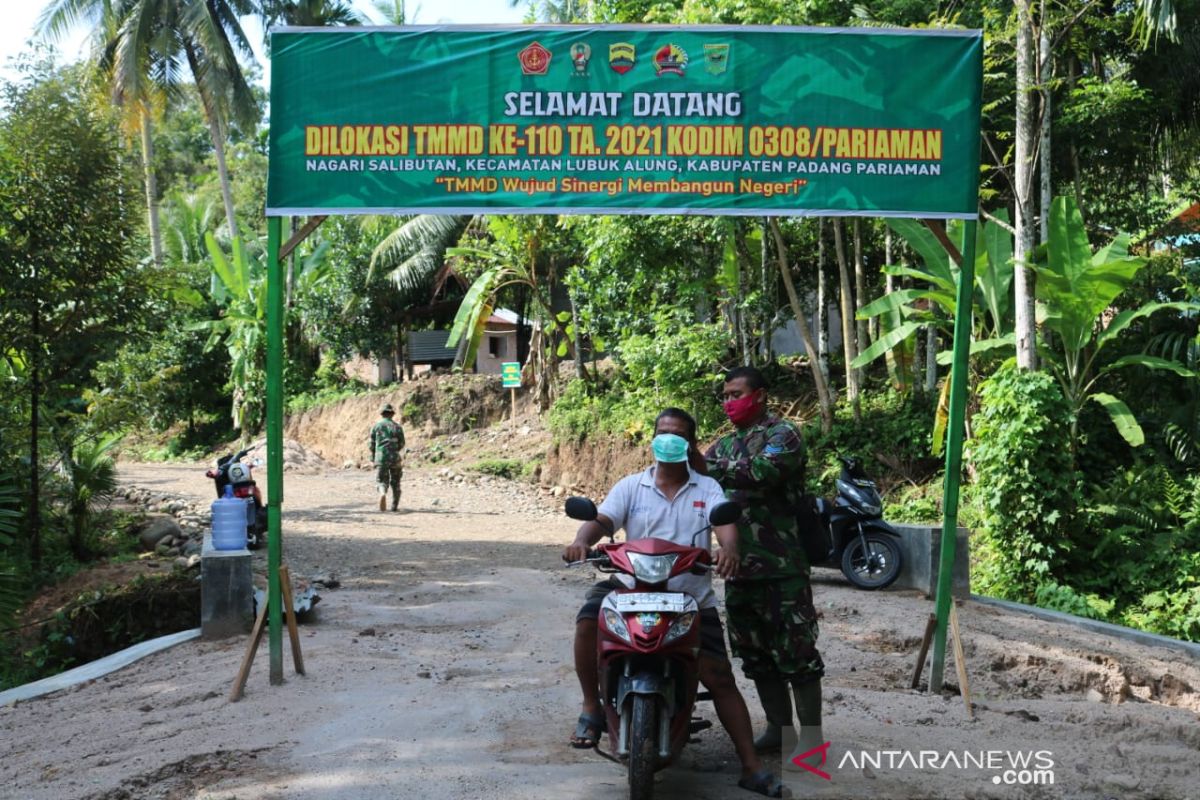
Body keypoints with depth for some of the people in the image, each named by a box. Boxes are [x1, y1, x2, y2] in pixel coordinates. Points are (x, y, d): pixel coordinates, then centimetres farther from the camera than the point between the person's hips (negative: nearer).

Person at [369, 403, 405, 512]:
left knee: (382, 481, 3)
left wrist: (373, 457, 17)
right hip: (395, 458, 0)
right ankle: (394, 506, 18)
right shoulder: (397, 426, 1)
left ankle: (383, 494, -29)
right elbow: (401, 444, 3)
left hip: (380, 458, 0)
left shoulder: (376, 426, 3)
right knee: (395, 483, 14)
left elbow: (372, 444, 4)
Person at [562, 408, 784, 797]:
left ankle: (752, 766, 3)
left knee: (719, 677, -4)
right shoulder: (631, 486, 7)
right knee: (588, 621, -27)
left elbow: (725, 522, -13)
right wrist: (582, 541, -32)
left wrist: (728, 548, -38)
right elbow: (601, 520, -7)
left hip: (691, 597, 0)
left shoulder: (707, 488, 5)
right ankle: (591, 708, -8)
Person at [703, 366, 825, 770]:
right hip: (739, 567, 8)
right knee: (755, 653, 14)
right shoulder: (725, 444, 18)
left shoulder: (782, 434, -5)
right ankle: (777, 726, 26)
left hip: (781, 567, -8)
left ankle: (811, 734, 5)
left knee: (795, 651, -3)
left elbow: (761, 472, -24)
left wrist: (717, 471, -16)